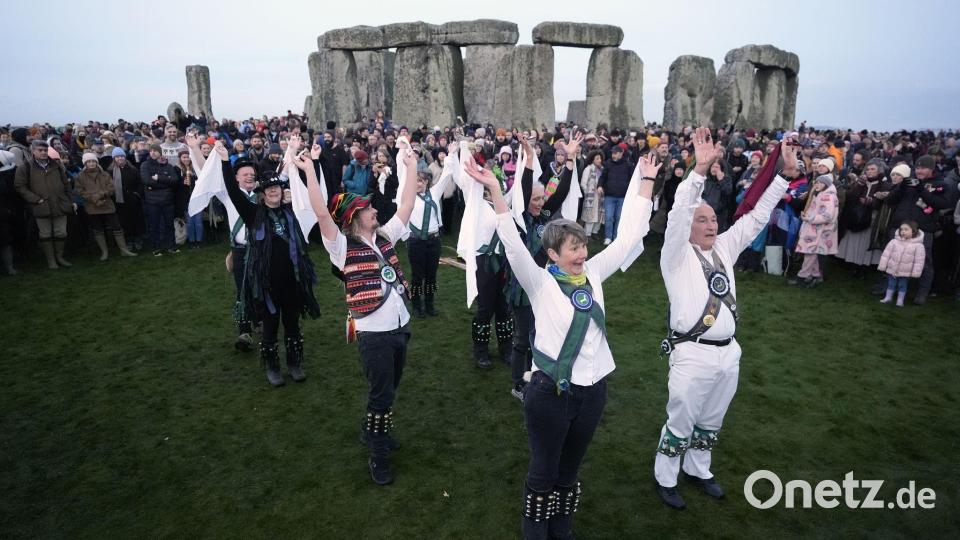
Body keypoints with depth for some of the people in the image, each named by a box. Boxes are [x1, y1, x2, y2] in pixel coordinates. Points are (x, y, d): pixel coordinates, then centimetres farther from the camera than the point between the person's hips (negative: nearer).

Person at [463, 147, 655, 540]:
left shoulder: (593, 273, 2)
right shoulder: (540, 282, -11)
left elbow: (631, 234, 4)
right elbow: (513, 242, -26)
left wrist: (646, 181, 3)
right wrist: (495, 190, -37)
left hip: (592, 390, 5)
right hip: (550, 391, -5)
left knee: (569, 471, 21)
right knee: (543, 472, 11)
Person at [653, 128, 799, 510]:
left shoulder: (724, 248, 9)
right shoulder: (677, 254, -8)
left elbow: (756, 218, 8)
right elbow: (678, 215, -24)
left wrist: (786, 175, -1)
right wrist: (699, 171, -36)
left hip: (728, 353, 6)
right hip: (693, 354, -6)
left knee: (711, 423, 22)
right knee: (680, 424, 8)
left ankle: (698, 470, 42)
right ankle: (665, 479, 27)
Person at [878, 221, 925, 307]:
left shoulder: (918, 245, -11)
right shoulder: (894, 242, -5)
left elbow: (919, 261, -9)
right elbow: (886, 254, -1)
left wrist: (915, 273, -10)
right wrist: (882, 266, -2)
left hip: (905, 272, -2)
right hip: (892, 269, 2)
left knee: (902, 285, 10)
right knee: (891, 284, 12)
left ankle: (900, 300, 22)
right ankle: (888, 297, 26)